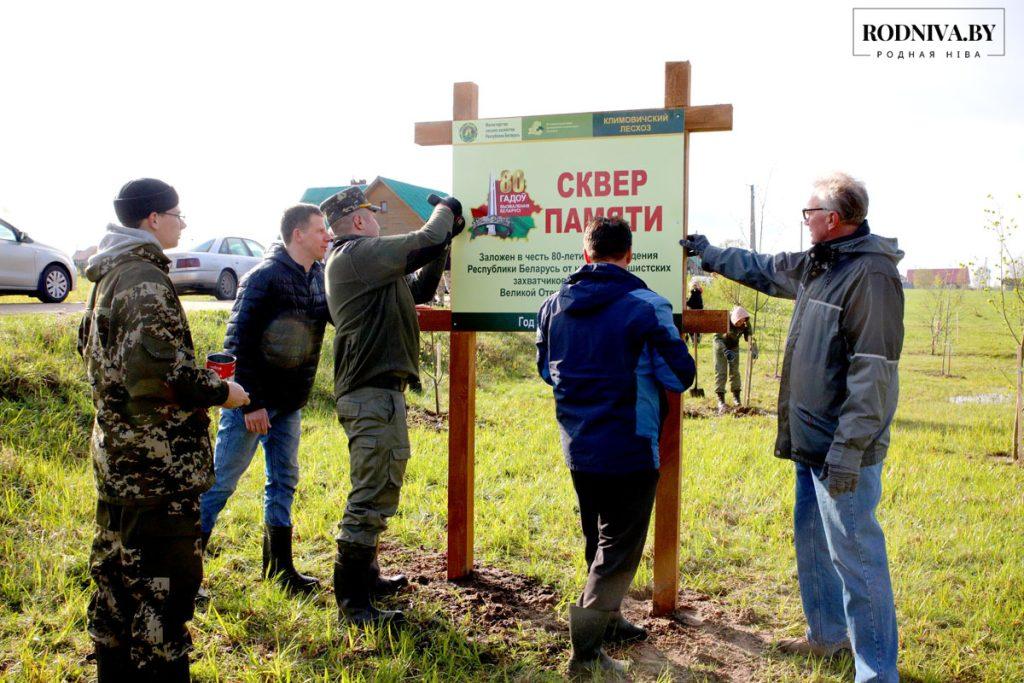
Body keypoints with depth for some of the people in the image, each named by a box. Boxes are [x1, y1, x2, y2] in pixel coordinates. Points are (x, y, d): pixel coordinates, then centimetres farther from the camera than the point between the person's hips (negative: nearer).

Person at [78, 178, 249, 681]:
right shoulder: (145, 279, -18)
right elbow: (159, 369, -28)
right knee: (164, 582, -2)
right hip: (157, 463, -11)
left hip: (116, 454, 11)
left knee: (118, 572, 20)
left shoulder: (109, 274, 14)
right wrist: (219, 392, -13)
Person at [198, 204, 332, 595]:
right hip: (252, 401, -8)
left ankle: (279, 567, 24)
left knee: (284, 481, 13)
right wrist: (250, 403, -19)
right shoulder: (265, 277, -15)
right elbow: (239, 339, -17)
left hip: (289, 402, 8)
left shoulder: (320, 276, 7)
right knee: (220, 482, 0)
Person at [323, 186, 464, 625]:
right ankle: (351, 601, -2)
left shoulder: (364, 260, 19)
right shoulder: (357, 253, -13)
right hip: (372, 394, -11)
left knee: (377, 491, 22)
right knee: (371, 498, -8)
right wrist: (447, 210, 2)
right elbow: (426, 243, -19)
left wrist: (443, 239, 13)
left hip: (378, 391, 11)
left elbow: (419, 289, 23)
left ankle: (365, 576, 35)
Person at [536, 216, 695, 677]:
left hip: (578, 447, 6)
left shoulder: (556, 304, 2)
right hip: (629, 449, -6)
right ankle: (586, 650, 1)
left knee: (598, 540, 22)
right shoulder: (646, 306, -16)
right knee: (619, 549, 4)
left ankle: (608, 621, 37)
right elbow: (679, 376, -12)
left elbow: (546, 369, 14)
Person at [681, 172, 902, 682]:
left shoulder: (870, 274, -18)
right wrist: (711, 255, 40)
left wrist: (848, 450, -24)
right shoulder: (817, 265, 12)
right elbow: (765, 270, 33)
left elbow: (873, 374, -23)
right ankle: (827, 634, 37)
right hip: (812, 441, 10)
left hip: (844, 449, -10)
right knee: (811, 539, 20)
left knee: (854, 554, -5)